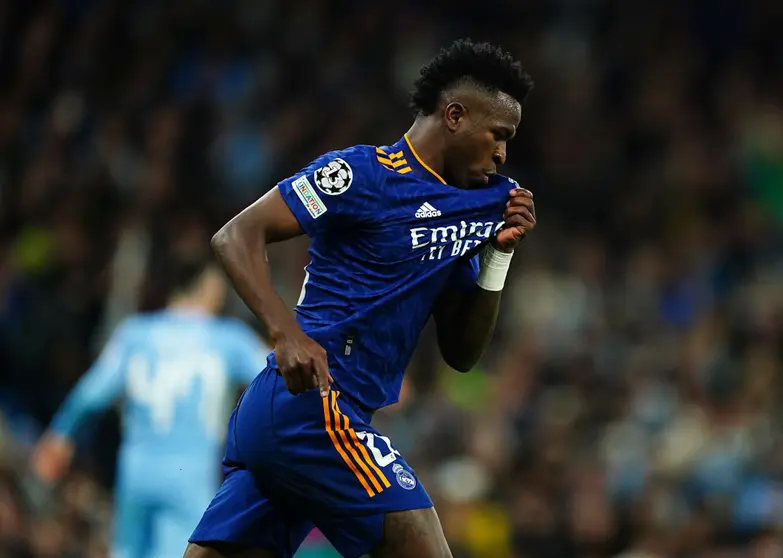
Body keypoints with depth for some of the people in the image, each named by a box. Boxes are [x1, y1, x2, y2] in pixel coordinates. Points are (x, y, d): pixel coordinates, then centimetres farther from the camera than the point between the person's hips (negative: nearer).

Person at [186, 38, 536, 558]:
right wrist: (288, 333, -25)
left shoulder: (474, 202, 20)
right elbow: (237, 236, -12)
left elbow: (461, 352, 21)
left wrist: (499, 252, 10)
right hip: (314, 403, -9)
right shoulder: (363, 172, -6)